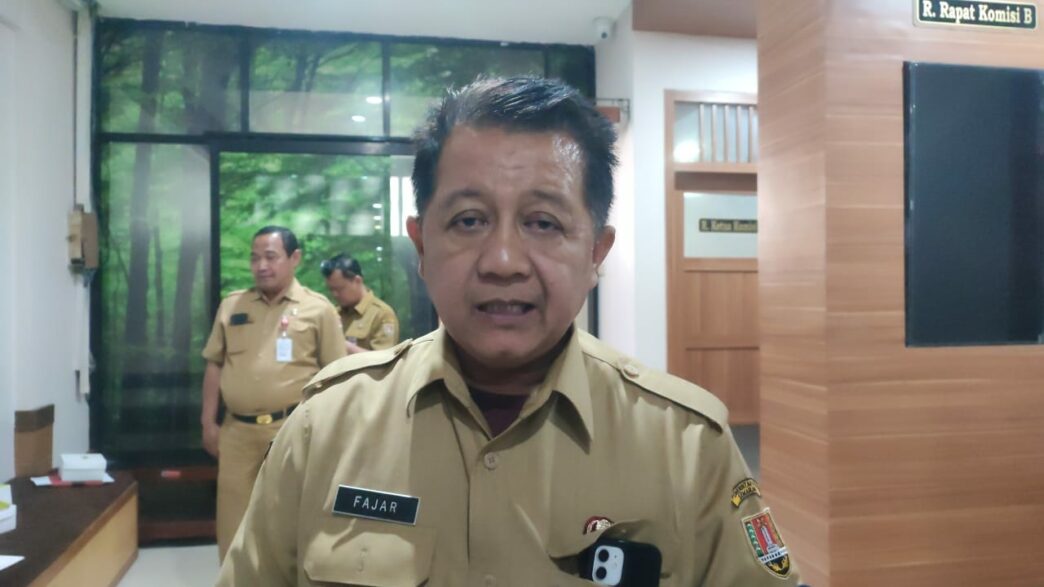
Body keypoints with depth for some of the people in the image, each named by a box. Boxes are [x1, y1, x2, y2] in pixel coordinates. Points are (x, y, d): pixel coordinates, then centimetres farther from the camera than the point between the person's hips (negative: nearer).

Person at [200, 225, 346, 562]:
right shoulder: (231, 306, 9)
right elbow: (214, 366, 12)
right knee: (235, 520, 11)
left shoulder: (318, 309, -1)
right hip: (237, 430, 3)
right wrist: (209, 422, 8)